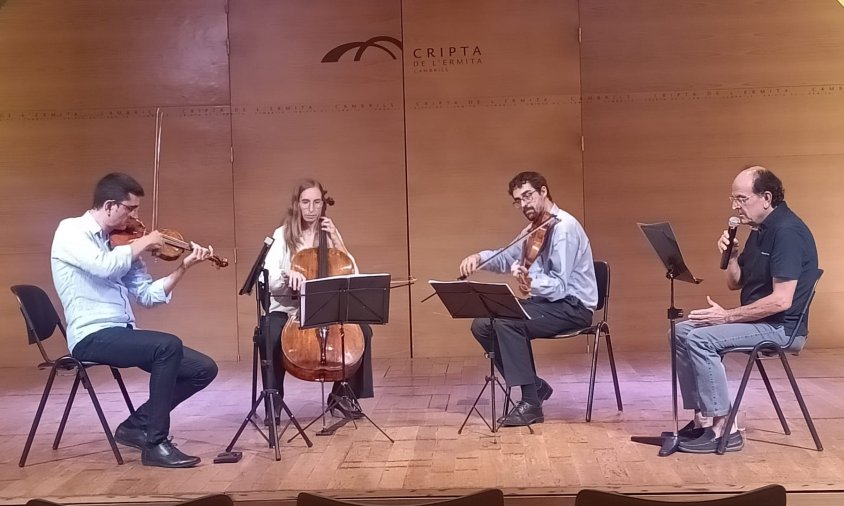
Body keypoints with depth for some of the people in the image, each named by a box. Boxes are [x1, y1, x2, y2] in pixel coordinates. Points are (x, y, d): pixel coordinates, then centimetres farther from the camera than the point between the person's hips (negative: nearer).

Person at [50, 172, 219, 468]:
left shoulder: (120, 243, 14)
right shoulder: (71, 231, -5)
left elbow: (147, 296, 10)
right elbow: (104, 266, -26)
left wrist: (184, 267, 1)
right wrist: (142, 243, -11)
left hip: (124, 334, 7)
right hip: (92, 336, -7)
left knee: (203, 369, -3)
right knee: (168, 345, -31)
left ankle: (136, 426, 9)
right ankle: (156, 444, -19)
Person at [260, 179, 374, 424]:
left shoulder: (330, 234, 9)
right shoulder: (282, 235, 0)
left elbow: (353, 275, 0)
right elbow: (268, 278, -11)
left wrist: (336, 241, -8)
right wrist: (287, 275, -33)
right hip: (287, 308, -3)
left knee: (362, 330, -21)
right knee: (271, 337, -35)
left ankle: (342, 393, -2)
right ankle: (273, 400, -13)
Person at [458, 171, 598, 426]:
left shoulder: (564, 227, -18)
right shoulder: (535, 228, 10)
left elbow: (560, 286, -24)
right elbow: (507, 258, 20)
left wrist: (531, 282, -40)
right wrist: (479, 257, 0)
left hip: (573, 306, -9)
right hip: (546, 300, 9)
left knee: (506, 323, -28)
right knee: (482, 325, -3)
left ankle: (531, 403, -18)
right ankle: (535, 385, 5)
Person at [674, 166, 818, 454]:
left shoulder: (787, 231, -19)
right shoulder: (759, 230, 11)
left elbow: (781, 300, -25)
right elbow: (734, 283, 17)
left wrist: (728, 316, -19)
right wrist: (731, 255, -3)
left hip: (781, 328, -10)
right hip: (758, 320, 10)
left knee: (701, 339, -24)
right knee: (682, 331, 3)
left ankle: (722, 428, -16)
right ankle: (702, 417, 1)